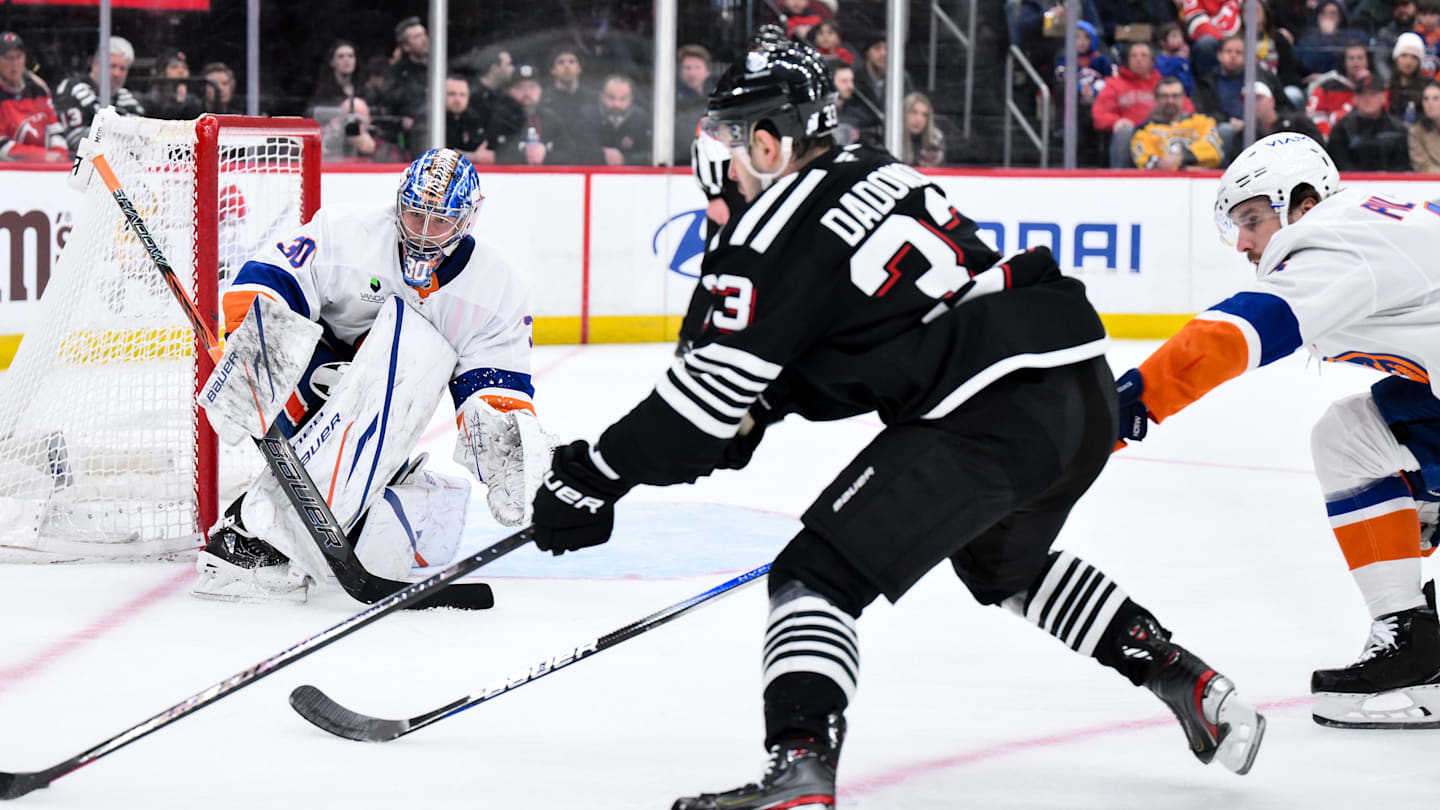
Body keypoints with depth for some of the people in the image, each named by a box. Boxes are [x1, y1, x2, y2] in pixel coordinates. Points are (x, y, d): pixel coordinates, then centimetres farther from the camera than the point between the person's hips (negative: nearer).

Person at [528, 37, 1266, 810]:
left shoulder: (779, 225, -4)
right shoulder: (875, 172, 21)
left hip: (994, 414, -9)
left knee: (816, 573, -8)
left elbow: (716, 387, -6)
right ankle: (1182, 679, 34)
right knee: (1001, 563, 35)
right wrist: (752, 412, 25)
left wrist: (596, 474, 0)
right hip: (1086, 396, 9)